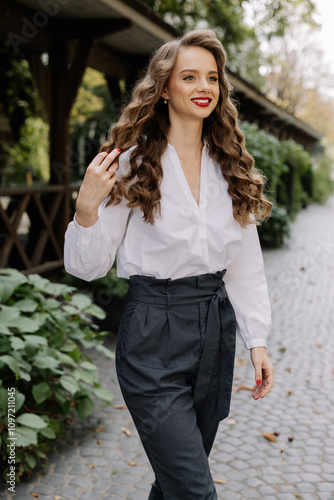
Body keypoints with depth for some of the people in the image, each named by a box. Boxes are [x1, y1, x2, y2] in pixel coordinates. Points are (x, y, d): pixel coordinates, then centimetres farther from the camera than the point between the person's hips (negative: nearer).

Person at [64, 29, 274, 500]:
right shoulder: (134, 163, -8)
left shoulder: (230, 167, 6)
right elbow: (88, 266, -7)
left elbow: (246, 261, 8)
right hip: (154, 332, -5)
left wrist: (257, 339, 4)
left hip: (217, 326, 5)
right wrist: (86, 208, -25)